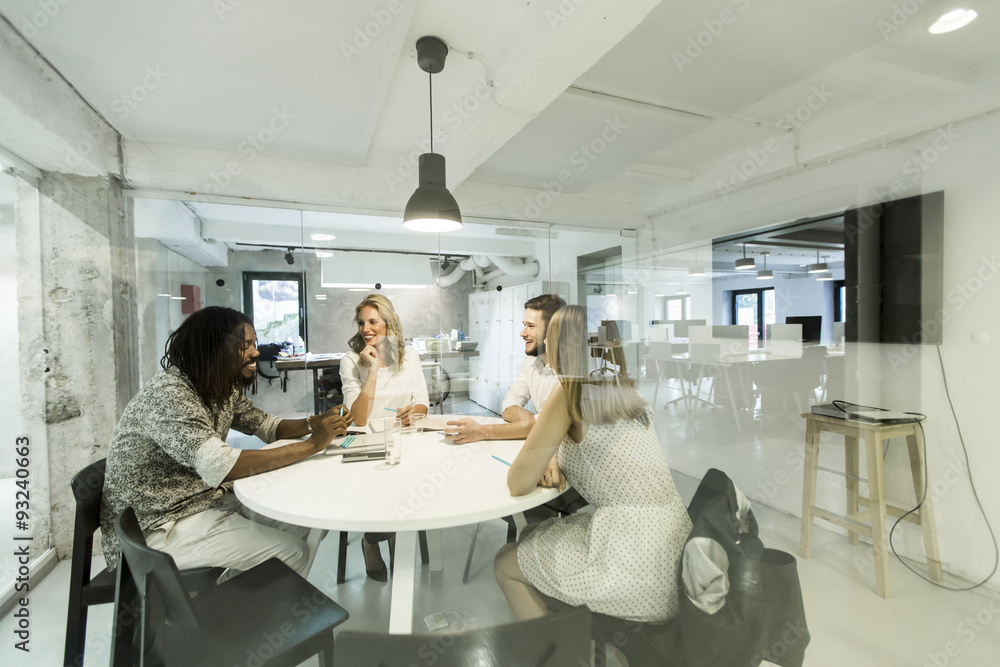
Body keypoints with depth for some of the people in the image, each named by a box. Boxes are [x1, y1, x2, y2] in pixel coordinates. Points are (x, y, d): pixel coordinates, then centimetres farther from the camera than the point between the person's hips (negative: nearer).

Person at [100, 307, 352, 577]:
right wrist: (312, 444, -34)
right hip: (155, 528, -9)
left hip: (205, 499, 9)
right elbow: (220, 467, -38)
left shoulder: (223, 389, 1)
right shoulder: (168, 394, -28)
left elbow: (265, 424, 8)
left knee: (300, 524, 4)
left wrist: (314, 424, -14)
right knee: (291, 553, -13)